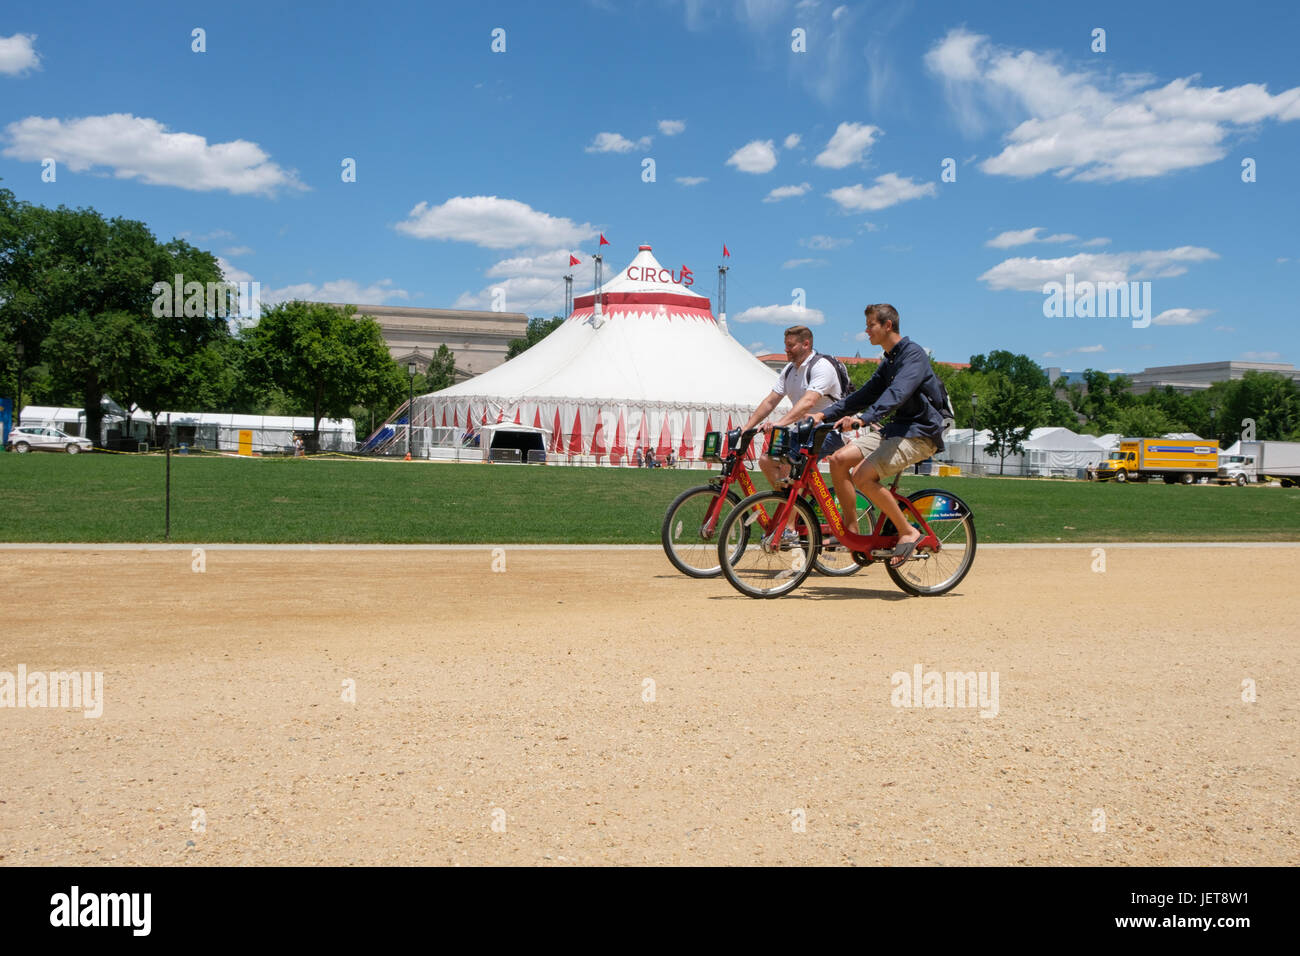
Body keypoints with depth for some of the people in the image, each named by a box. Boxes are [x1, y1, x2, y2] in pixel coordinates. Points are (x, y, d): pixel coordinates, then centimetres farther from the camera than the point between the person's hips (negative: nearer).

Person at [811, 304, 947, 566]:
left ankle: (909, 532, -11)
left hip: (920, 433, -9)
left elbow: (898, 393, -29)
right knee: (839, 459, -5)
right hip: (896, 428, 9)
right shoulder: (888, 362, 17)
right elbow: (865, 395, 19)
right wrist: (824, 414, 8)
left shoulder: (913, 354, -13)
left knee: (863, 476, -24)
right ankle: (850, 529, 3)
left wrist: (863, 418, -43)